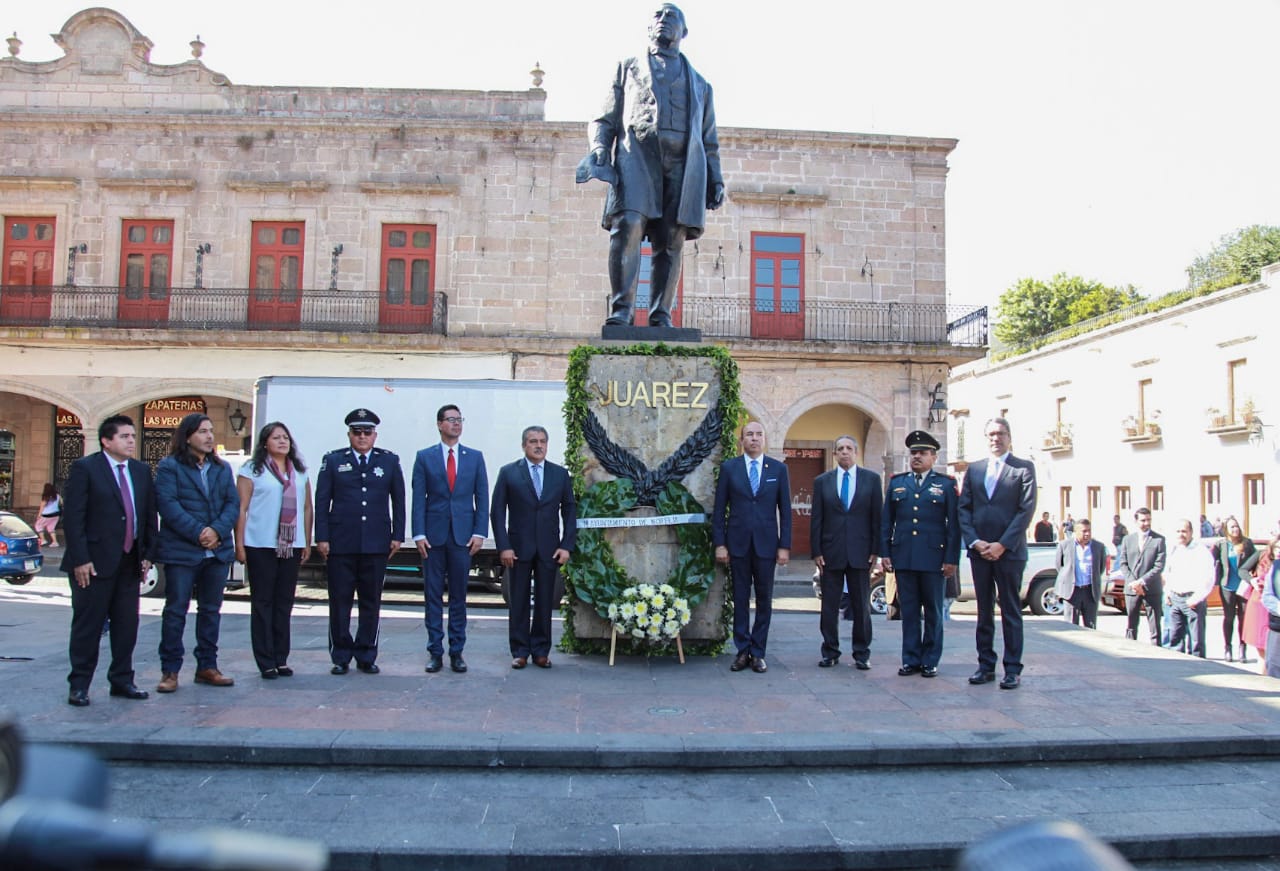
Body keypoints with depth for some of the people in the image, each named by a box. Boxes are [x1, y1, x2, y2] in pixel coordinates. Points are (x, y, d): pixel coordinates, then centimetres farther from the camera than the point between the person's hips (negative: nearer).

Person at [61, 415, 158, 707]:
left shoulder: (142, 471, 11)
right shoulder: (84, 468, -6)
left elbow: (149, 515, 14)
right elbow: (73, 516, -10)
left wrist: (148, 554, 8)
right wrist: (80, 559, -15)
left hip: (130, 562, 5)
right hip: (94, 562, -5)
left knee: (127, 625, 9)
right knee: (88, 625, 3)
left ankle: (122, 680, 20)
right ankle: (79, 685, 13)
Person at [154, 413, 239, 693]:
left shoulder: (222, 468, 14)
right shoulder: (169, 467, -2)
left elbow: (233, 503, 5)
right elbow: (168, 505, -13)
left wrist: (218, 530, -12)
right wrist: (198, 533, -19)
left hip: (218, 551, 5)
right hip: (181, 552, -5)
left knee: (211, 610, 11)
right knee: (176, 610, 0)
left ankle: (207, 666, 20)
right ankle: (170, 671, 8)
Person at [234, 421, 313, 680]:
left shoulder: (300, 472, 14)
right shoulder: (252, 470, 1)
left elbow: (307, 508, 14)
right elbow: (241, 508, -3)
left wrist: (308, 542, 9)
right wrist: (239, 544, -8)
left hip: (291, 546, 4)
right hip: (261, 546, -4)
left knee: (285, 603, 7)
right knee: (262, 602, 1)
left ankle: (281, 659, 15)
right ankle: (266, 662, 6)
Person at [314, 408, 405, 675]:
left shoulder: (389, 461, 8)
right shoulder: (333, 461, 6)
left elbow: (398, 501, 10)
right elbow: (322, 501, 4)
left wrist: (397, 536, 4)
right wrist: (322, 537, -3)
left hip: (376, 544, 1)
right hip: (341, 543, 0)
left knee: (371, 603, 6)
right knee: (340, 601, 4)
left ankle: (366, 656, 16)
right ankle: (341, 657, 15)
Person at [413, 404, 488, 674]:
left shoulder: (475, 457, 8)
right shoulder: (424, 457, 5)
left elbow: (482, 498, 6)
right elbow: (418, 498, 2)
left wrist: (479, 533, -3)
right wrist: (419, 534, -6)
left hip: (463, 535, 1)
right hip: (434, 535, -1)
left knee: (459, 595, 5)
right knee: (433, 595, 4)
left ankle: (457, 651, 12)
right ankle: (435, 651, 11)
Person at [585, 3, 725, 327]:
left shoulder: (699, 84, 30)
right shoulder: (628, 68, 26)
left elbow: (709, 141, 25)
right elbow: (605, 119, 18)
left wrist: (716, 180, 11)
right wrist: (599, 149, -2)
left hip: (683, 162, 2)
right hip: (636, 154, -2)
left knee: (671, 240, -9)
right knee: (627, 226, -22)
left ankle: (660, 316, -10)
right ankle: (622, 308, -22)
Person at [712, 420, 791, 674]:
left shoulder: (778, 468, 5)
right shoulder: (729, 468, 4)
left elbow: (785, 510, 4)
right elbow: (719, 509, 3)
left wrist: (785, 546, -1)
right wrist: (719, 543, -3)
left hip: (766, 544, 1)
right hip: (738, 543, 0)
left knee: (764, 600, 5)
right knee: (740, 599, 5)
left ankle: (758, 653, 13)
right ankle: (742, 651, 14)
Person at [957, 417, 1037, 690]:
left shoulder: (1024, 468, 1)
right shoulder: (974, 469, 12)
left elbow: (1027, 509, -7)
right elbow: (964, 509, 8)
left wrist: (1002, 545, -13)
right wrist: (975, 542, -6)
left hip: (1009, 551, -3)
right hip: (979, 551, 4)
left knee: (1011, 612, 2)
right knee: (984, 612, 9)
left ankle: (1012, 669, 8)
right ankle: (986, 666, 15)